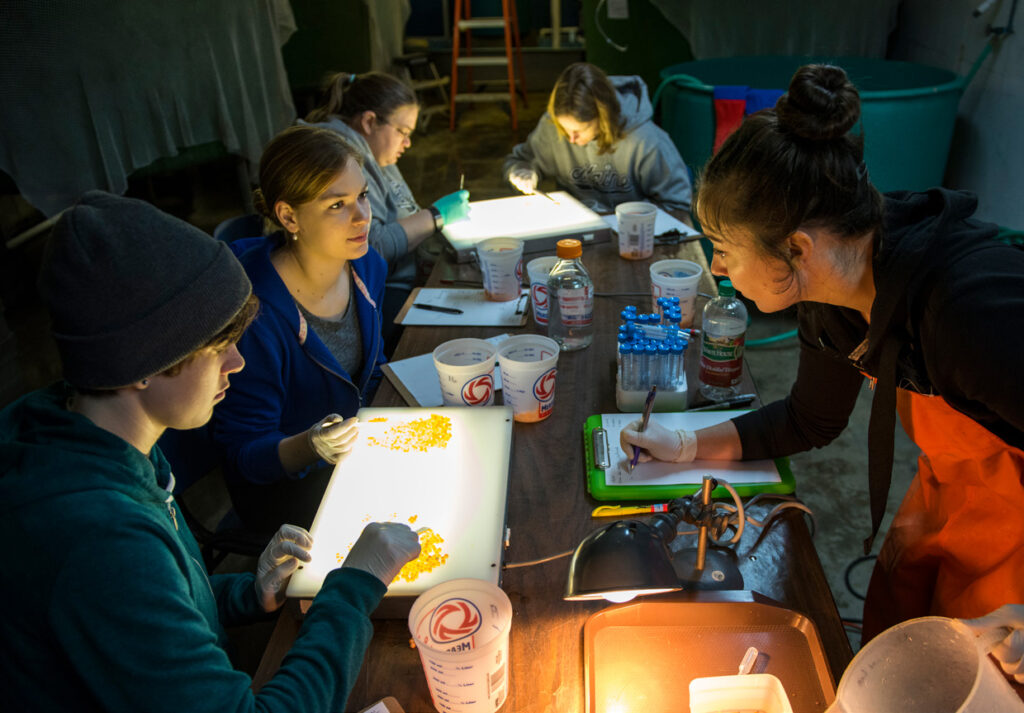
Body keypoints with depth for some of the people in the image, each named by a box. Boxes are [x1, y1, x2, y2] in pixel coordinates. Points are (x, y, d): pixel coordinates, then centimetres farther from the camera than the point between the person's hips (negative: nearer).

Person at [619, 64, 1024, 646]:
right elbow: (810, 420, 4)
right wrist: (685, 447, 0)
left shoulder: (973, 307, -39)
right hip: (948, 490, 6)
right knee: (883, 637, 19)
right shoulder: (833, 304, -12)